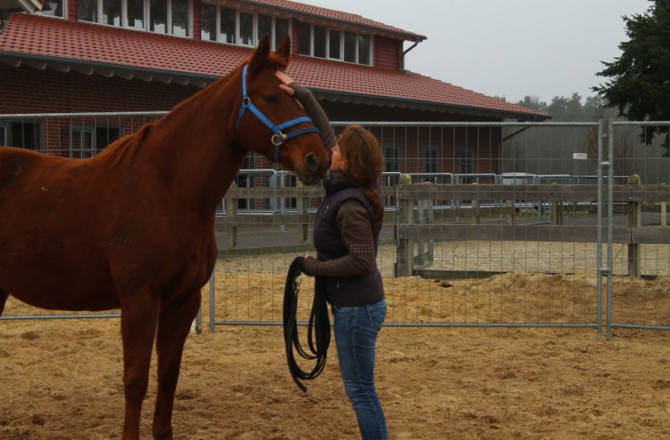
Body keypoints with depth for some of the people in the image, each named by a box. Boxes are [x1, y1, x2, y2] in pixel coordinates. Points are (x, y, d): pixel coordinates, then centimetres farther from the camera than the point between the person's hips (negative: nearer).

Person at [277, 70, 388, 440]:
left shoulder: (350, 207, -22)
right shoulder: (342, 186, 4)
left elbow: (362, 261, -26)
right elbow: (325, 132, 14)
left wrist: (315, 267, -17)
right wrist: (301, 95, 11)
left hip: (357, 308, -10)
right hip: (356, 303, 10)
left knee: (360, 390, -2)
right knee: (360, 389, 17)